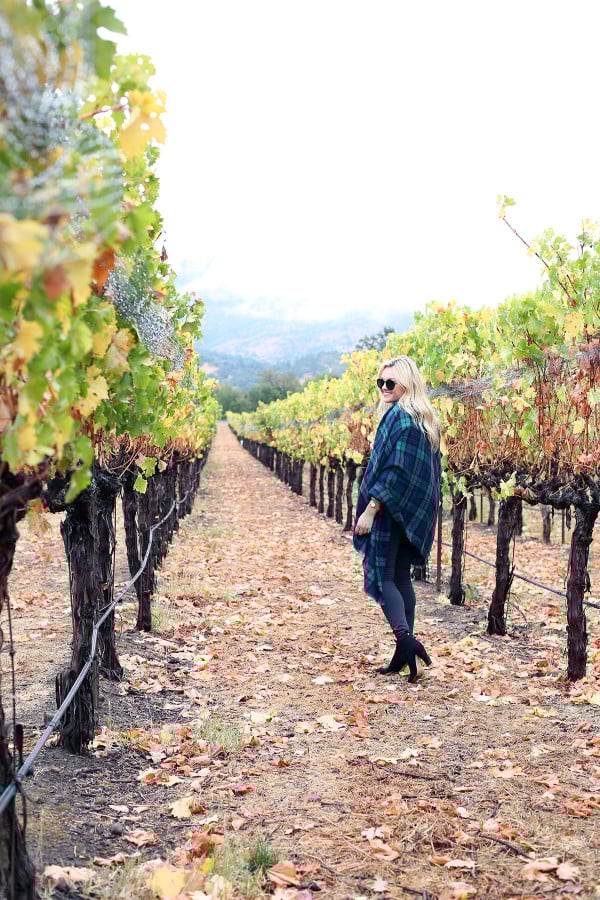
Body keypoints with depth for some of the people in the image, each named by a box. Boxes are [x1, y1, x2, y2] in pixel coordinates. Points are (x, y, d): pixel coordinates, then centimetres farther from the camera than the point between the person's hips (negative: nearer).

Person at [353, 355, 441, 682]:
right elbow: (428, 471, 17)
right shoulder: (424, 420, 13)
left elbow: (395, 470, -21)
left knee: (381, 575, -4)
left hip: (391, 509, -9)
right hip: (413, 512, 9)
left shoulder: (398, 417, -15)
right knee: (401, 578, 12)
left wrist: (370, 508, -20)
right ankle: (405, 653, 15)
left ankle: (405, 639, -19)